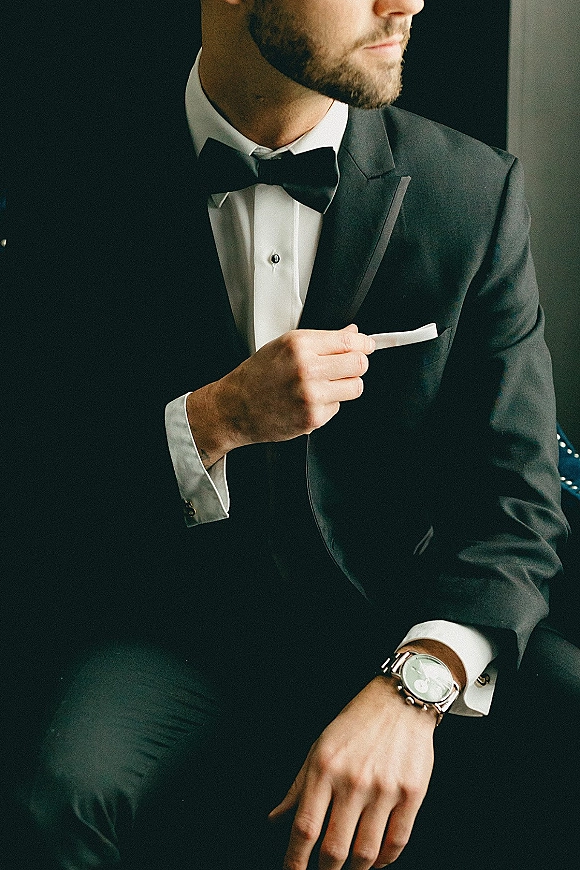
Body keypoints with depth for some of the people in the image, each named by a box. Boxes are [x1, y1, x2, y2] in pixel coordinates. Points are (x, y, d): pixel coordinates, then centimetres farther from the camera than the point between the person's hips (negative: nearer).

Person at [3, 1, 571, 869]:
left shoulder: (477, 192, -2)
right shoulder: (87, 191, -3)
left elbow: (516, 496, -6)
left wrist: (415, 685, -24)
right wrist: (214, 420, -20)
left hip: (397, 630, 1)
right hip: (176, 640, -1)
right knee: (77, 794, -30)